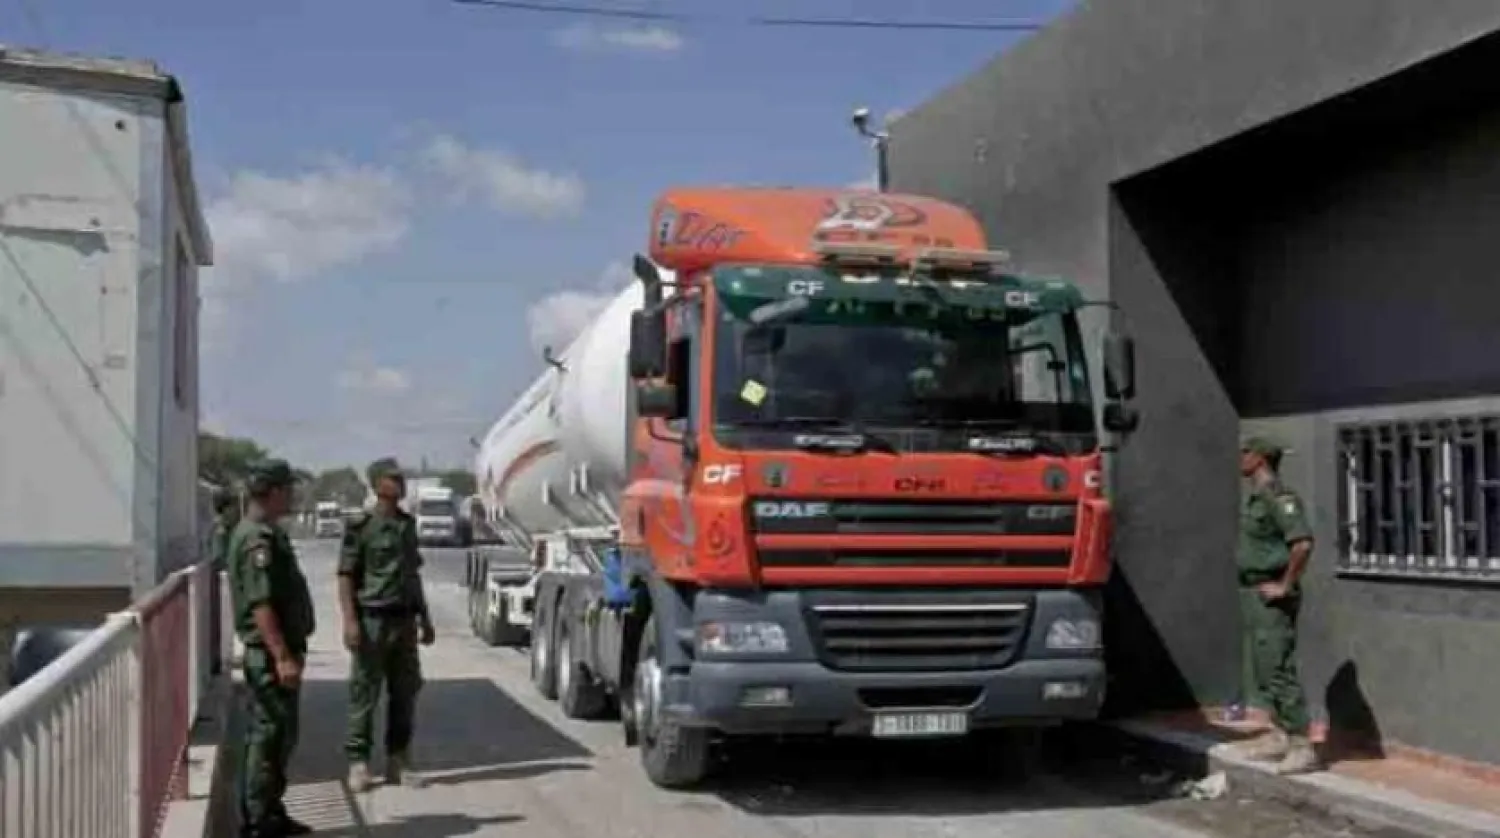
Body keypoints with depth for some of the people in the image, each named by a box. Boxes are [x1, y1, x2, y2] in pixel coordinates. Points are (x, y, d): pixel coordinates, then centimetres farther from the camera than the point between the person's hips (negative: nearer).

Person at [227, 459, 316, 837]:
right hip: (270, 651, -11)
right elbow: (260, 605, -24)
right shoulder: (257, 539, -18)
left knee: (275, 733, 15)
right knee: (270, 734, -5)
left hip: (276, 650, 11)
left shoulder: (265, 532, 15)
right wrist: (283, 656, -26)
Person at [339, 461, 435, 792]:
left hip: (404, 620, 6)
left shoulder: (408, 524, 13)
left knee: (405, 692, 8)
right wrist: (350, 620, -19)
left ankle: (398, 761, 17)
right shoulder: (361, 526, -7)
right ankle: (358, 763, 8)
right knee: (364, 693, 0)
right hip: (373, 619, -6)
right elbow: (346, 576, -10)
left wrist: (424, 618, 18)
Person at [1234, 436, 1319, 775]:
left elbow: (1303, 543, -29)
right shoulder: (1254, 497, 13)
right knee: (1264, 670, 14)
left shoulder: (1278, 497, -17)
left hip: (1270, 596, -10)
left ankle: (1301, 747, -7)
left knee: (1279, 670, -10)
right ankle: (1280, 736, 22)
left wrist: (1285, 585, -22)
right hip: (1252, 592, 10)